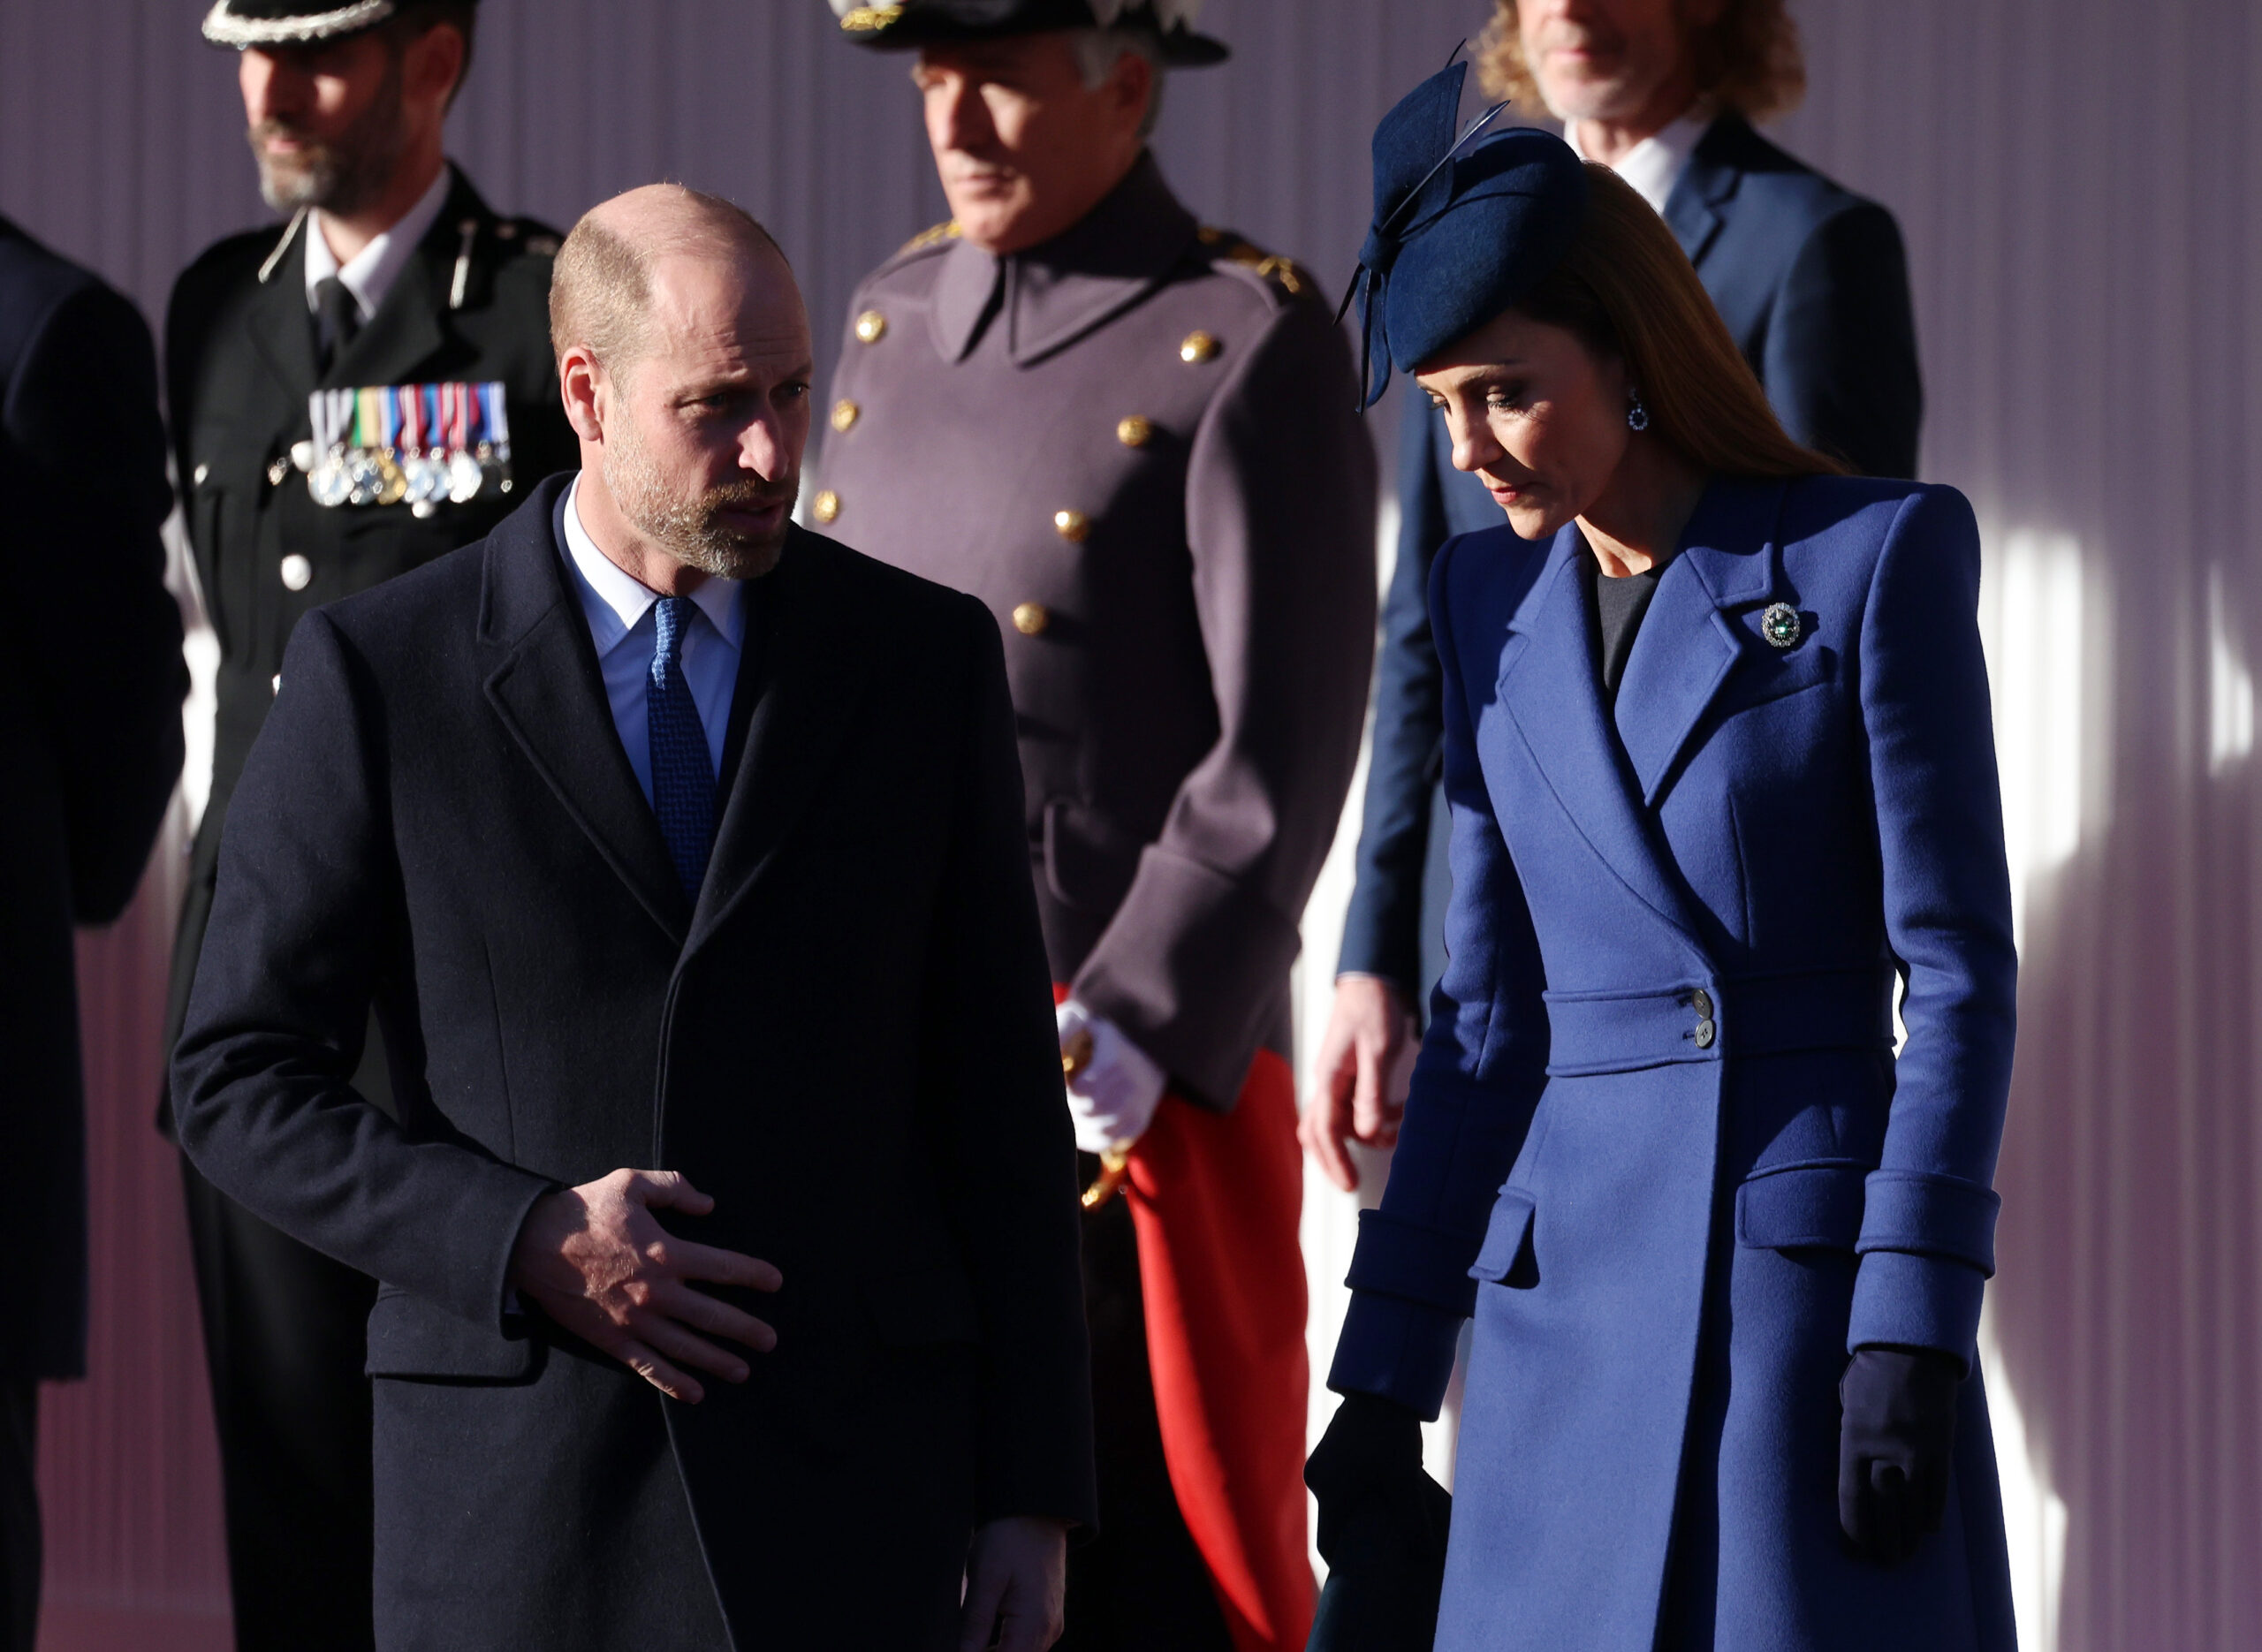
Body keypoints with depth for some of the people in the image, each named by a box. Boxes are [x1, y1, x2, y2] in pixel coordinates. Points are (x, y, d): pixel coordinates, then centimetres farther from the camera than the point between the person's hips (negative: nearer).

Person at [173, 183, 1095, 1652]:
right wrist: (524, 1242, -12)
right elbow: (239, 1084, 2)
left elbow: (1002, 1093, 7)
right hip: (521, 1470, -1)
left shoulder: (928, 660, 5)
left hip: (855, 1485, 1)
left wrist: (1034, 1492, 3)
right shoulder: (380, 674, 0)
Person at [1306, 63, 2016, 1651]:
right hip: (1570, 1303, 5)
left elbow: (1960, 968, -7)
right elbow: (1492, 1009, 14)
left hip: (1825, 1275, -5)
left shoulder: (1877, 554, -4)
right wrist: (1388, 1371, 11)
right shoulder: (1490, 595, 11)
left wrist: (1912, 1337, -14)